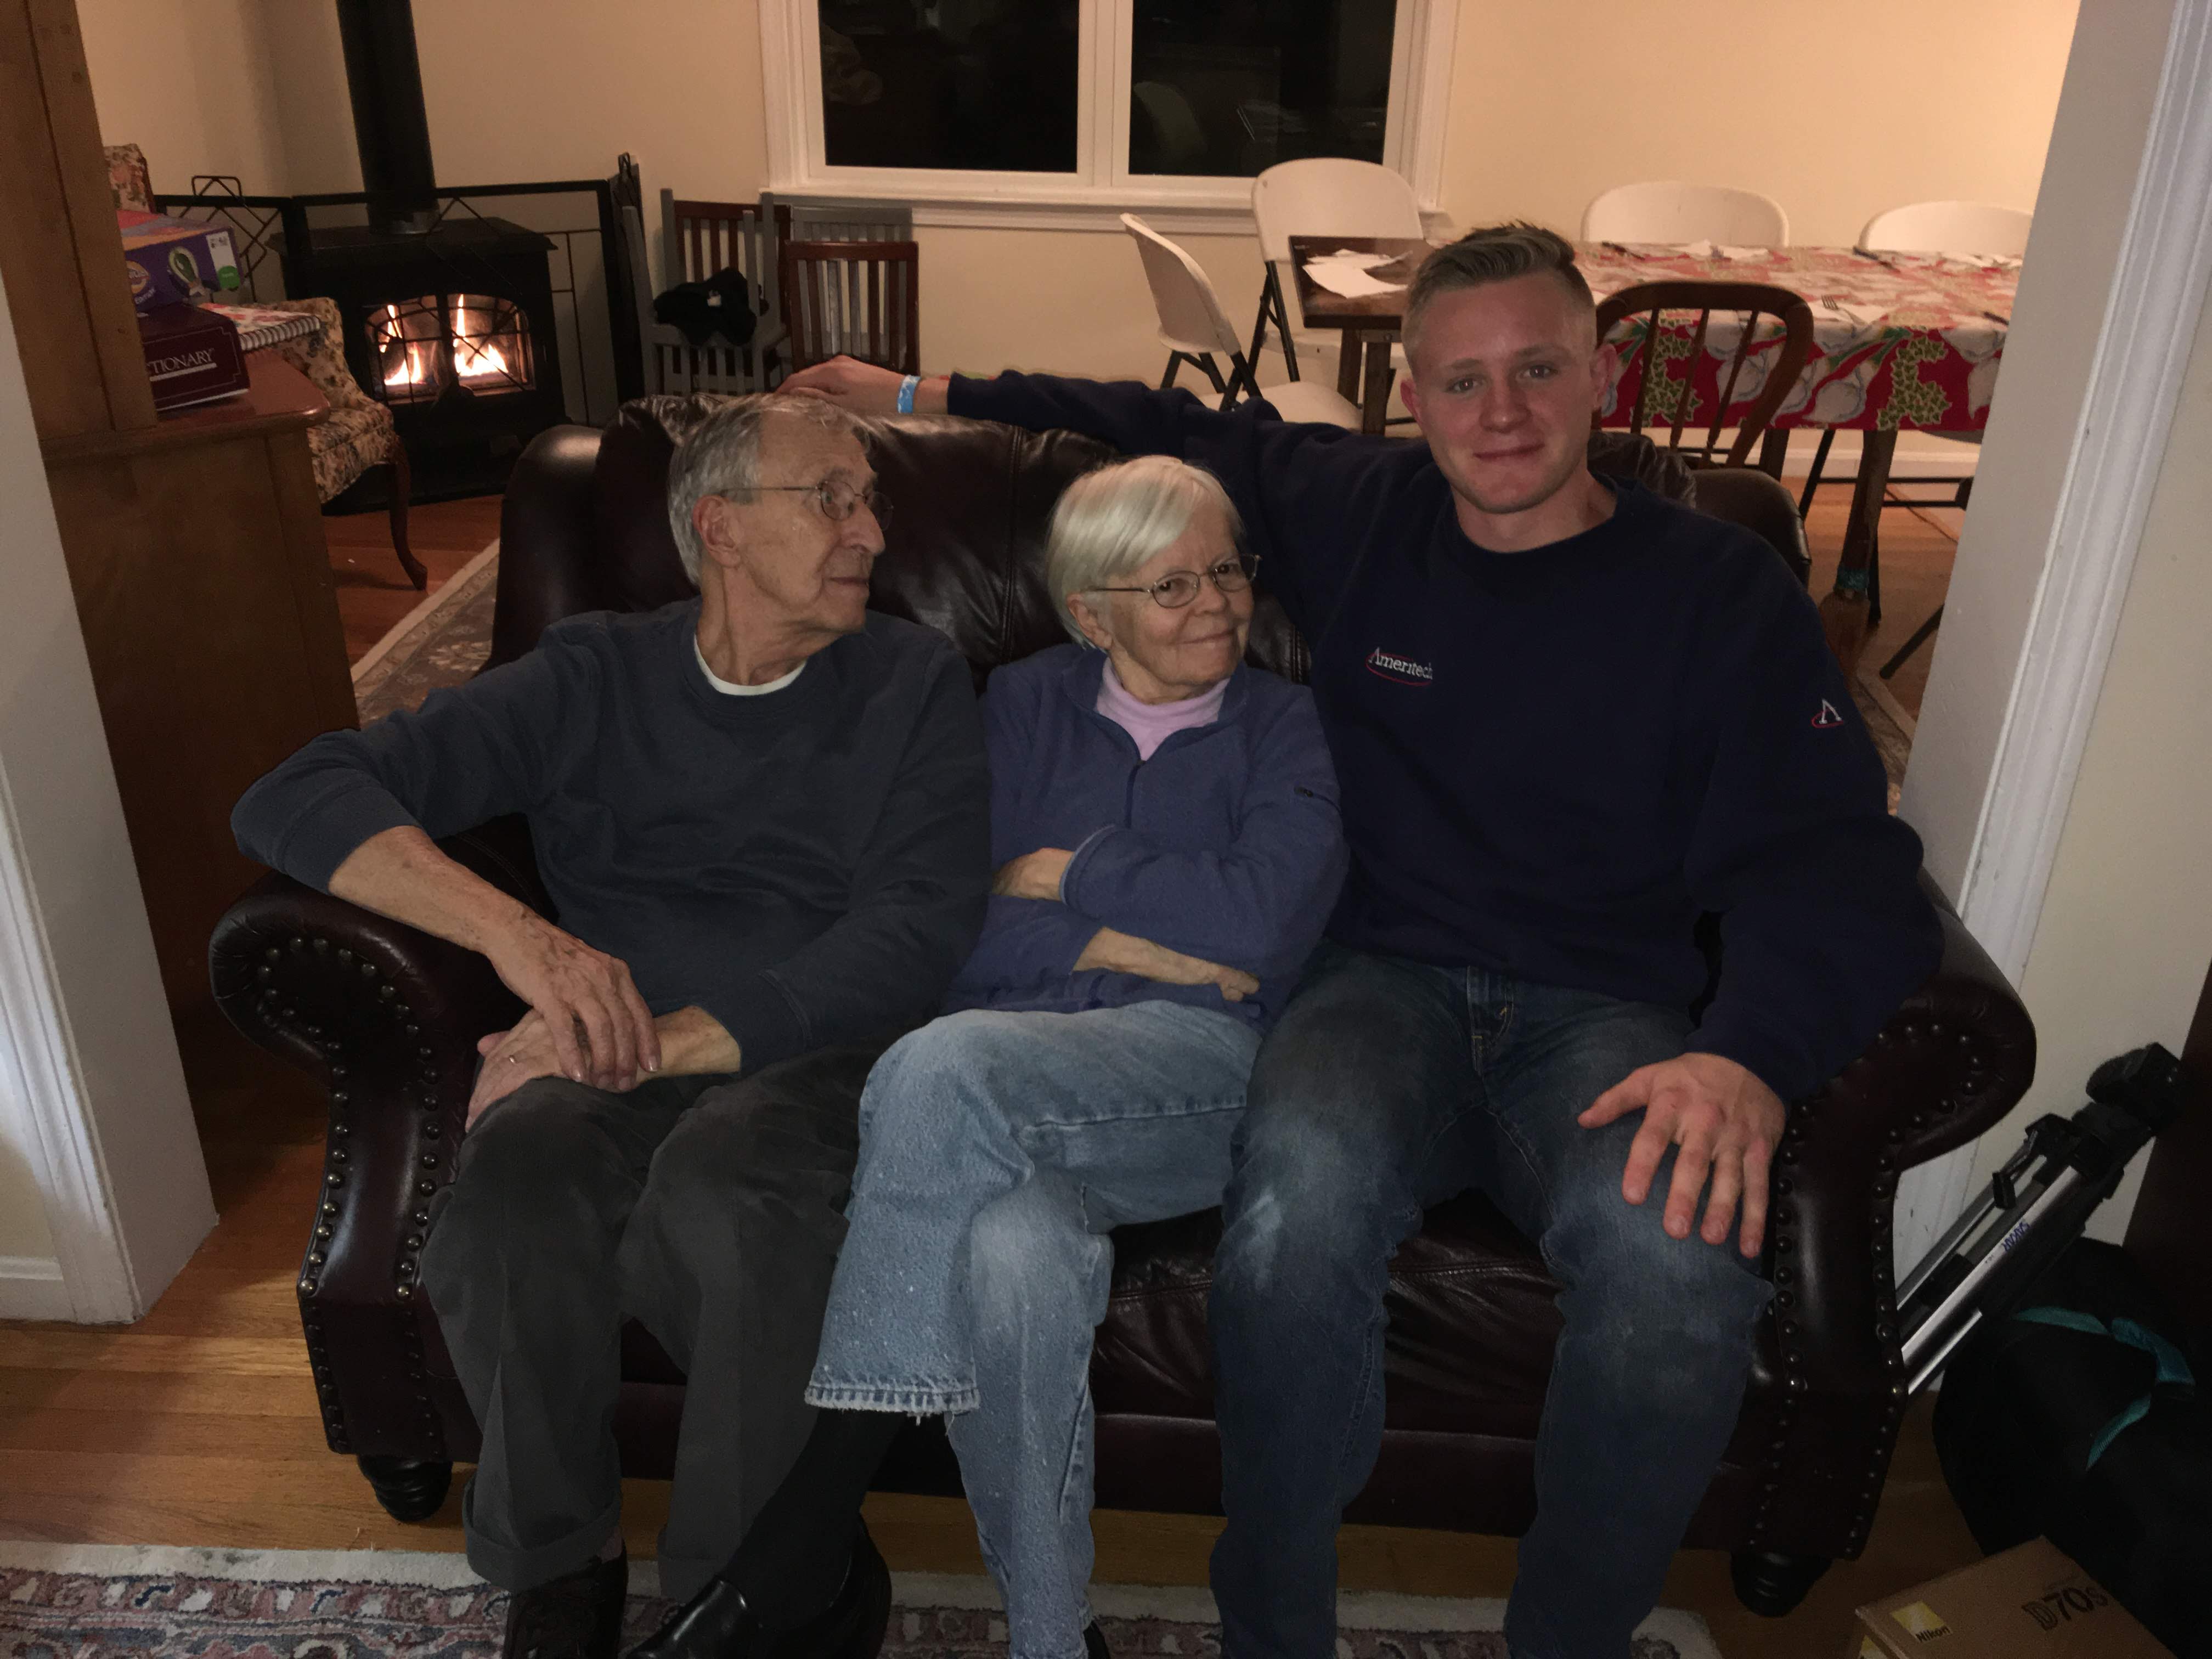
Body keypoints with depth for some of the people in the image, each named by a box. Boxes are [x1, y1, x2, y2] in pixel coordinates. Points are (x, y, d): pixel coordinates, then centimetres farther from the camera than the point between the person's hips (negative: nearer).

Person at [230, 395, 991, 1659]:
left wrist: (672, 1040, -16)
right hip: (606, 1060, 2)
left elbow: (916, 933, -5)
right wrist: (517, 932, -15)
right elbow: (296, 800, 4)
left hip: (812, 1056, -1)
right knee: (516, 1178, -32)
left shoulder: (913, 681, 9)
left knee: (722, 1183, -35)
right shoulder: (595, 678, 12)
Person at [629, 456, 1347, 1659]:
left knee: (945, 1068, -34)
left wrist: (1061, 873, 1)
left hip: (1200, 1067, -1)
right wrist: (1136, 944, -5)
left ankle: (793, 1560, -24)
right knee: (1015, 1252, -37)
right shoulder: (1023, 706, 18)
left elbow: (1265, 918, -6)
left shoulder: (1284, 726, 14)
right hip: (1003, 1105, 2)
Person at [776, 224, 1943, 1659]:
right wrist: (930, 397, 27)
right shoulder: (1354, 511, 10)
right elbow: (1181, 431, 26)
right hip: (1390, 979, 1)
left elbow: (1843, 877, -3)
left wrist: (1748, 1059, -23)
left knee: (1681, 1259, -35)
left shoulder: (1724, 593, 3)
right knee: (1302, 1193, -35)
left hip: (1604, 1015, 0)